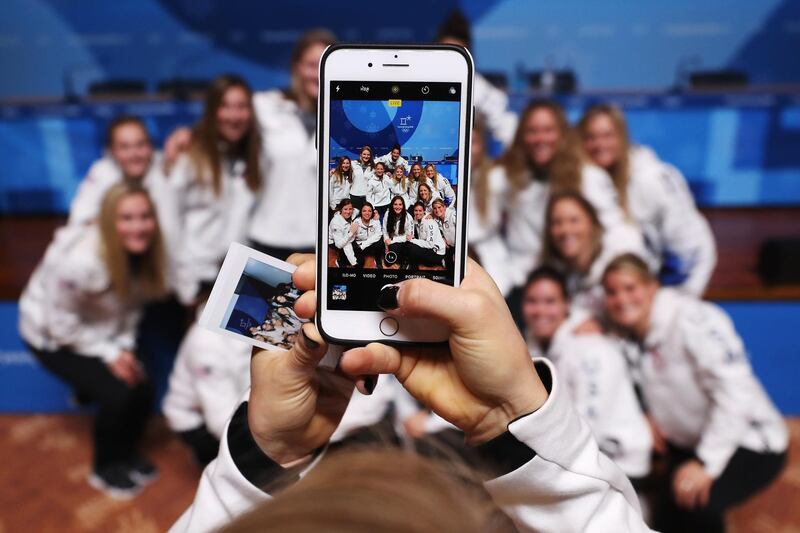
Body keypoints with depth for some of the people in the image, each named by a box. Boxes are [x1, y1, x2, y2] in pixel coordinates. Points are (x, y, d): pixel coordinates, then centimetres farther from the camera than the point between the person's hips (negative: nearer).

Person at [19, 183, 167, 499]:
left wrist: (126, 346, -12)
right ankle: (105, 468, 10)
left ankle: (126, 453, 22)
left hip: (102, 330, 6)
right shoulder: (79, 260, -36)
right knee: (117, 393, -19)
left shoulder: (142, 251, -16)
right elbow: (60, 322, -23)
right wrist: (109, 354, -21)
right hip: (51, 336, -5)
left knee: (142, 388, -9)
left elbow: (131, 304, -2)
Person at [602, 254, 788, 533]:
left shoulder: (692, 319, -23)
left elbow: (735, 391, -28)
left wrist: (706, 463, -28)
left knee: (694, 505, -30)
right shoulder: (629, 335, -2)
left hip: (749, 444, -7)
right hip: (689, 445, 7)